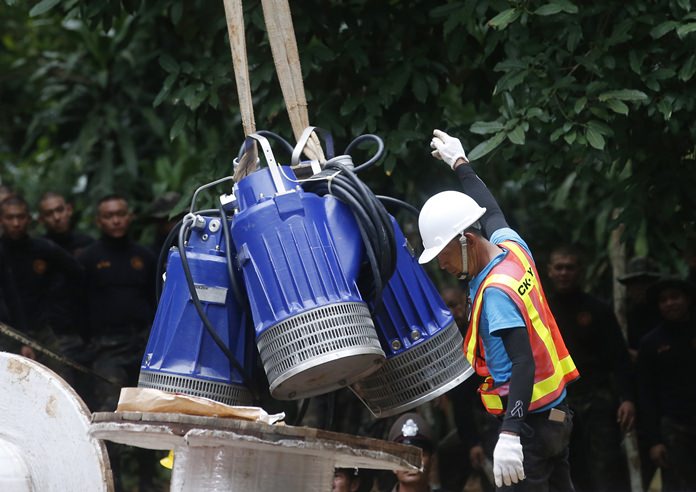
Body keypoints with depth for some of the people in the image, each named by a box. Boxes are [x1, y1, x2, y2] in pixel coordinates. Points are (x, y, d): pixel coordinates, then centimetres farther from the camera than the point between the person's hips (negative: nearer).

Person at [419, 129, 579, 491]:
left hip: (529, 420, -10)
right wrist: (460, 164, 43)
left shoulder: (496, 292, -20)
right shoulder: (511, 245, 3)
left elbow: (523, 363, -29)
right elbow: (492, 211, 26)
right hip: (556, 409, 10)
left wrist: (510, 434, -39)